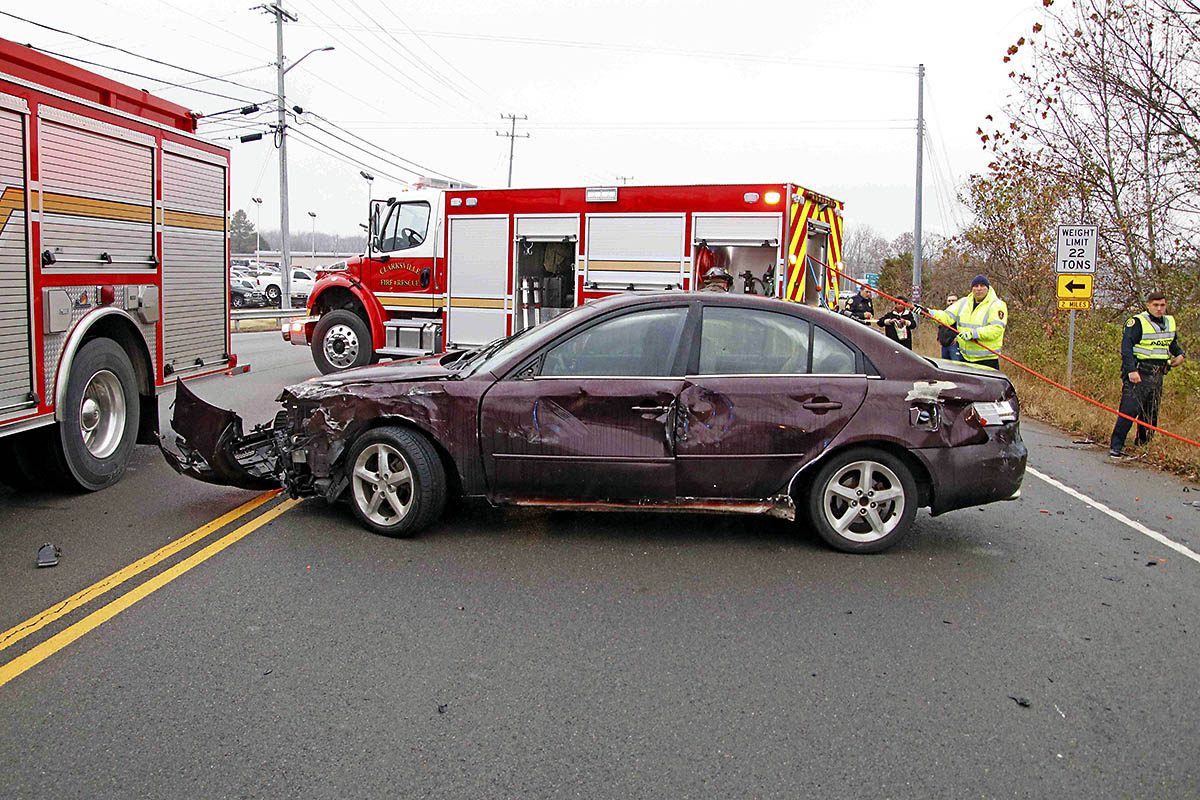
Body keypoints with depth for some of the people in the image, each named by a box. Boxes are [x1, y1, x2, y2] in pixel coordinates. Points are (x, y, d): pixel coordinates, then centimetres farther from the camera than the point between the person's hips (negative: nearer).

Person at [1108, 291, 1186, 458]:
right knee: (1129, 410, -14)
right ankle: (1116, 447, -12)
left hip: (1157, 375, 7)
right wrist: (1131, 370, -25)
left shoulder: (1170, 322, 13)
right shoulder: (1137, 322, -10)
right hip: (1138, 373, -7)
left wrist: (1179, 354, 12)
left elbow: (1173, 342, 32)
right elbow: (1126, 347, -17)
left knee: (1151, 414, 12)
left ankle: (1143, 445, 25)